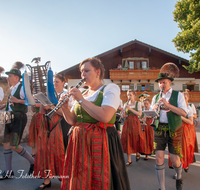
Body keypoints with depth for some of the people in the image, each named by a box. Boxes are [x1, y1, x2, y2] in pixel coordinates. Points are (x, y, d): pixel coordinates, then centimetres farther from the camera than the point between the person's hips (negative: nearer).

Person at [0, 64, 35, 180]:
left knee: (14, 146, -9)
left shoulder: (22, 88, -10)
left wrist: (18, 100, -25)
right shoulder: (11, 89, 15)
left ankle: (33, 161, 13)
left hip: (19, 118, -9)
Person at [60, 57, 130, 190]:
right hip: (80, 142, 6)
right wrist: (64, 107, -7)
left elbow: (105, 116, -22)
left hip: (100, 142, -5)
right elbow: (73, 121, 11)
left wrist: (81, 100, -16)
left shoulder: (110, 88, -6)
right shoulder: (82, 93, 12)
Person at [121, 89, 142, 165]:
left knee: (136, 139, 3)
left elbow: (139, 114, -10)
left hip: (135, 122, -3)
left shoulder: (138, 103, 2)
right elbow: (124, 115, 11)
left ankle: (137, 153, 33)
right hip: (127, 123, 3)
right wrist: (124, 110, -8)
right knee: (127, 140, -2)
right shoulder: (126, 104, 11)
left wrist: (130, 109, -15)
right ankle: (129, 160, 5)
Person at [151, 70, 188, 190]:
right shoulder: (156, 97, 11)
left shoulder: (178, 95, 1)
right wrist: (154, 108, -11)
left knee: (175, 160, 1)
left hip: (174, 130, -2)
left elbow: (184, 113, -13)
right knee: (159, 158, -4)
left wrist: (168, 105, -22)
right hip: (159, 129, 3)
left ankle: (179, 177, 38)